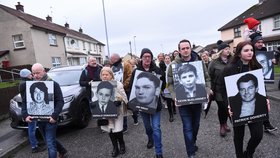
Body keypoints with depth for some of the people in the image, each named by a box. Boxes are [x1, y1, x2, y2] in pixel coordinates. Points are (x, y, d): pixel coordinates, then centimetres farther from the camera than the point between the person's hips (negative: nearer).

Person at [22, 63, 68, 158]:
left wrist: (54, 116, -23)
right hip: (38, 119, 6)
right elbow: (25, 101, 8)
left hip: (50, 119, -6)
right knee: (50, 141, 20)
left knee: (50, 144, -2)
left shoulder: (53, 84, -9)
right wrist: (25, 115, -7)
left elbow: (60, 101, -13)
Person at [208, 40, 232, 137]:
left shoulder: (231, 60, 2)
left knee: (228, 107, 12)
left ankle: (225, 123, 36)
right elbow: (210, 75, -7)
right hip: (219, 90, -3)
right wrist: (211, 88, -8)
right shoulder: (214, 62, -9)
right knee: (221, 107, 7)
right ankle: (222, 126, 26)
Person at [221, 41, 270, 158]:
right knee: (239, 135, 12)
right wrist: (228, 105, -20)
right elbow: (223, 89, -10)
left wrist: (264, 100, -4)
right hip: (237, 108, -3)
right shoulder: (229, 69, -11)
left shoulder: (257, 67, 3)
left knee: (258, 134, 4)